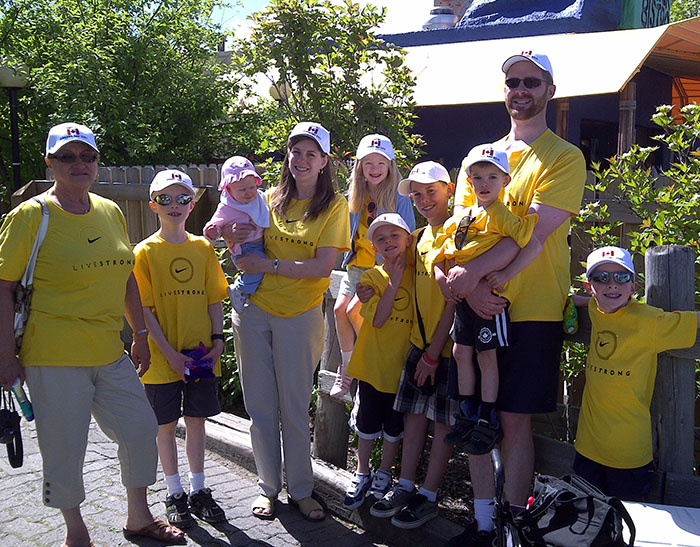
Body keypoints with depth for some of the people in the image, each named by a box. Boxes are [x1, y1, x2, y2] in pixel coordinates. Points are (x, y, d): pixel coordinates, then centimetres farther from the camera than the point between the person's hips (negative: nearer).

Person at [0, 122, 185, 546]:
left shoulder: (111, 212, 8)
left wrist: (141, 333, 15)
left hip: (110, 352, 6)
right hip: (55, 357, -6)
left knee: (142, 431, 11)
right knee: (64, 449, 5)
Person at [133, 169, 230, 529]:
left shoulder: (203, 248, 6)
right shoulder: (145, 252, -5)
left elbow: (214, 299, 7)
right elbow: (144, 310, -8)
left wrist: (217, 341, -4)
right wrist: (169, 352, -14)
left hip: (201, 354, 3)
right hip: (163, 358, -3)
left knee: (197, 420, 12)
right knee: (166, 425, 8)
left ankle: (198, 491, 26)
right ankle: (175, 495, 23)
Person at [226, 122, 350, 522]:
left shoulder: (334, 206, -2)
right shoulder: (271, 200, 8)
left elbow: (322, 267, -13)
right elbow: (248, 257, 15)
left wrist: (267, 265, -16)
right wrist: (234, 241, -7)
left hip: (299, 316, -3)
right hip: (254, 310, 3)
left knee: (295, 408, 4)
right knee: (260, 406, 9)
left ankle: (301, 490, 22)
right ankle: (268, 487, 25)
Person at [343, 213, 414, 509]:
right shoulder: (371, 277, -4)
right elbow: (377, 319, -16)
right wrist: (394, 283, -18)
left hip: (403, 363, 0)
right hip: (372, 362, 0)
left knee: (394, 425, 12)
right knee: (366, 423, 10)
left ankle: (384, 474, 32)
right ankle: (361, 473, 30)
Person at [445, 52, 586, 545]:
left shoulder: (564, 157, -1)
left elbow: (533, 233, -14)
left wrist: (472, 273, -20)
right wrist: (472, 287, -11)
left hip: (532, 310, -4)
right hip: (477, 306, 5)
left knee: (514, 420, 0)